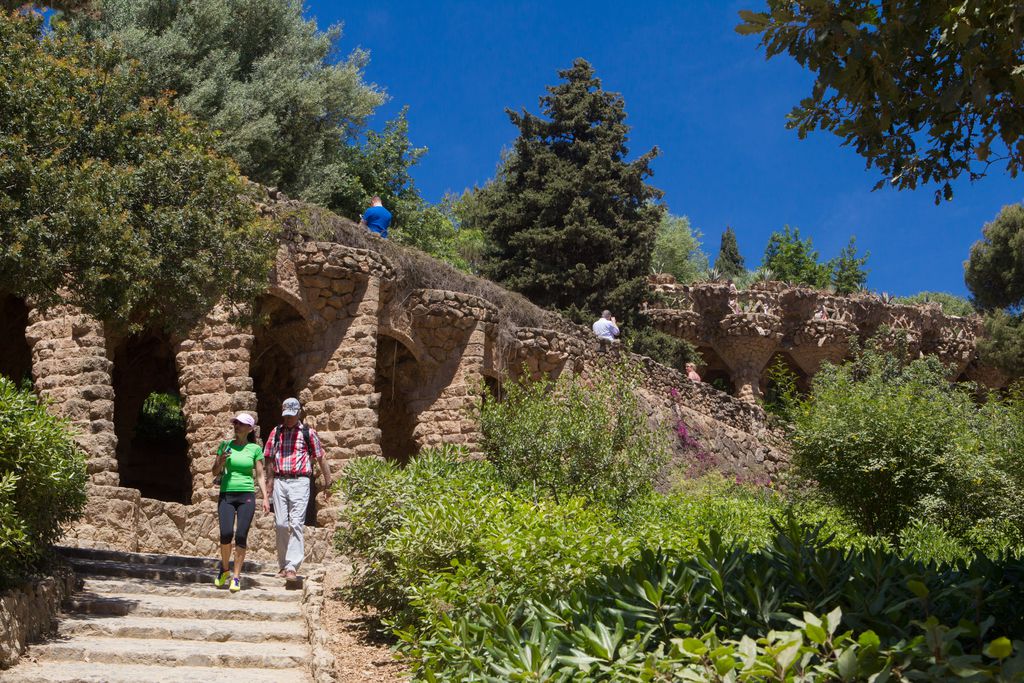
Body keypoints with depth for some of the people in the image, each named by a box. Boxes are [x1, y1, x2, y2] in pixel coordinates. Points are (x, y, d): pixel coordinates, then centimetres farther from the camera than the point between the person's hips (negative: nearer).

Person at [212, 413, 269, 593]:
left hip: (247, 496, 0)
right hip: (226, 495, 1)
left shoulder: (255, 449, 6)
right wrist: (221, 460, -8)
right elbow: (215, 472, 12)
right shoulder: (225, 445, 9)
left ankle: (236, 576, 2)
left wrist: (265, 498, -2)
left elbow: (260, 476, 7)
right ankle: (224, 570, 10)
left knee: (241, 536, -8)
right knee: (226, 534, -15)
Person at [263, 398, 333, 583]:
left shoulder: (308, 433, 4)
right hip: (279, 482, 3)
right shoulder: (276, 432, 13)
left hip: (299, 482, -3)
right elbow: (270, 460, 16)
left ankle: (292, 567, -17)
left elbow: (321, 458, 9)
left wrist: (328, 483, 10)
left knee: (296, 524, -12)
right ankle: (283, 565, 13)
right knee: (280, 524, 3)